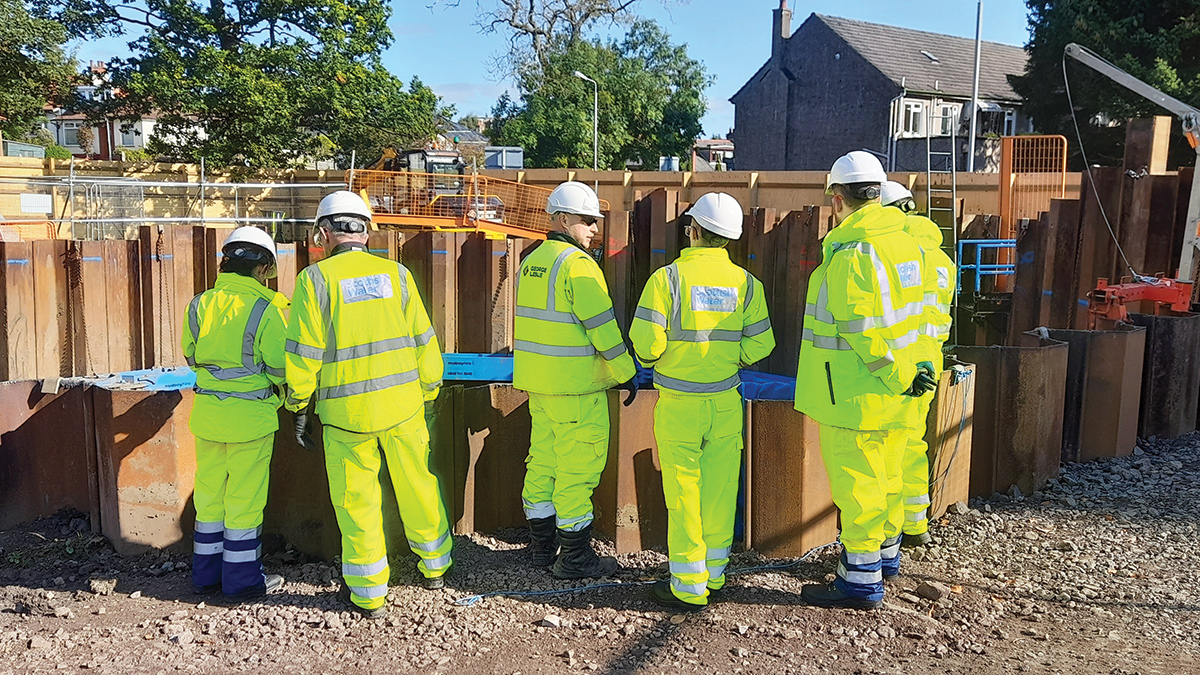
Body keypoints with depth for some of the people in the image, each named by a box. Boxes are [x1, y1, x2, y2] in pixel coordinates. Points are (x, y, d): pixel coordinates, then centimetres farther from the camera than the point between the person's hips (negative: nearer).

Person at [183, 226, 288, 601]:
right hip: (249, 416, -5)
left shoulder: (199, 305, 1)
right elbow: (281, 367, -11)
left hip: (207, 412, 5)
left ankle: (206, 573, 26)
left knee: (210, 491, 16)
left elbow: (190, 356, 12)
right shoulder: (266, 310, -13)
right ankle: (241, 579, 14)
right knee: (244, 497, 5)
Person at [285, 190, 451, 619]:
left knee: (356, 498, 9)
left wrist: (298, 409, 4)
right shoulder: (395, 273, 2)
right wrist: (428, 394, 15)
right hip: (403, 405, 3)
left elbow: (302, 354, -8)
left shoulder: (315, 279, -6)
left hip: (346, 411, -3)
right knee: (416, 484, 18)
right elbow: (424, 343, 4)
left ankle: (369, 594, 18)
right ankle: (434, 567, 34)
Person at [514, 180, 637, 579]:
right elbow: (602, 325, -17)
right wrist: (626, 373, -8)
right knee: (577, 469, -1)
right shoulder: (577, 263, -16)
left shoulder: (532, 261, 12)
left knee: (542, 460, 15)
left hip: (538, 383, 9)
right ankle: (574, 558, 6)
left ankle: (542, 546, 25)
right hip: (575, 387, -9)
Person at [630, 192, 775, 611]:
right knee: (719, 487, 14)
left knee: (683, 490, 4)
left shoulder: (668, 278, -12)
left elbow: (646, 341, -16)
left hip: (678, 401, -3)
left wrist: (653, 360, 6)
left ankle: (688, 588, 9)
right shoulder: (745, 283, 0)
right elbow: (759, 344, -1)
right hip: (725, 400, 4)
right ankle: (714, 572, 26)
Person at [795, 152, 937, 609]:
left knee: (855, 482, 0)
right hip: (893, 390, 9)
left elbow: (864, 332, -24)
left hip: (855, 390, -9)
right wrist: (905, 371, 16)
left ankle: (862, 580, 9)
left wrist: (899, 376, -15)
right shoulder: (902, 241, 7)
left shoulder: (851, 251, -21)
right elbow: (906, 314, 13)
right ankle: (885, 550, 40)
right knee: (884, 473, 23)